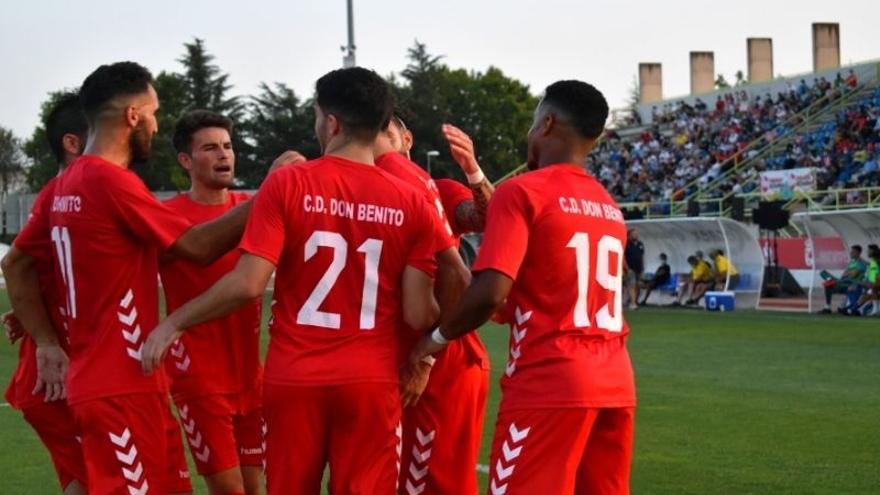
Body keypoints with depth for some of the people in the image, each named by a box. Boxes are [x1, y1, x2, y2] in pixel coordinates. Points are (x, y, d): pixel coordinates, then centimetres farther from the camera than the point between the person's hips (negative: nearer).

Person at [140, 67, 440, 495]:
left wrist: (174, 323, 0)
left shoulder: (286, 184, -6)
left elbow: (247, 285, -12)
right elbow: (418, 315, -3)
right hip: (370, 383, 1)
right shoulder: (412, 204, 0)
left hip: (294, 379, -1)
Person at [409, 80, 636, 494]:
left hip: (547, 384, -7)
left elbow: (490, 292, -16)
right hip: (614, 384, 7)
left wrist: (438, 338, 1)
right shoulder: (609, 207, 16)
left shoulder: (522, 192, -6)